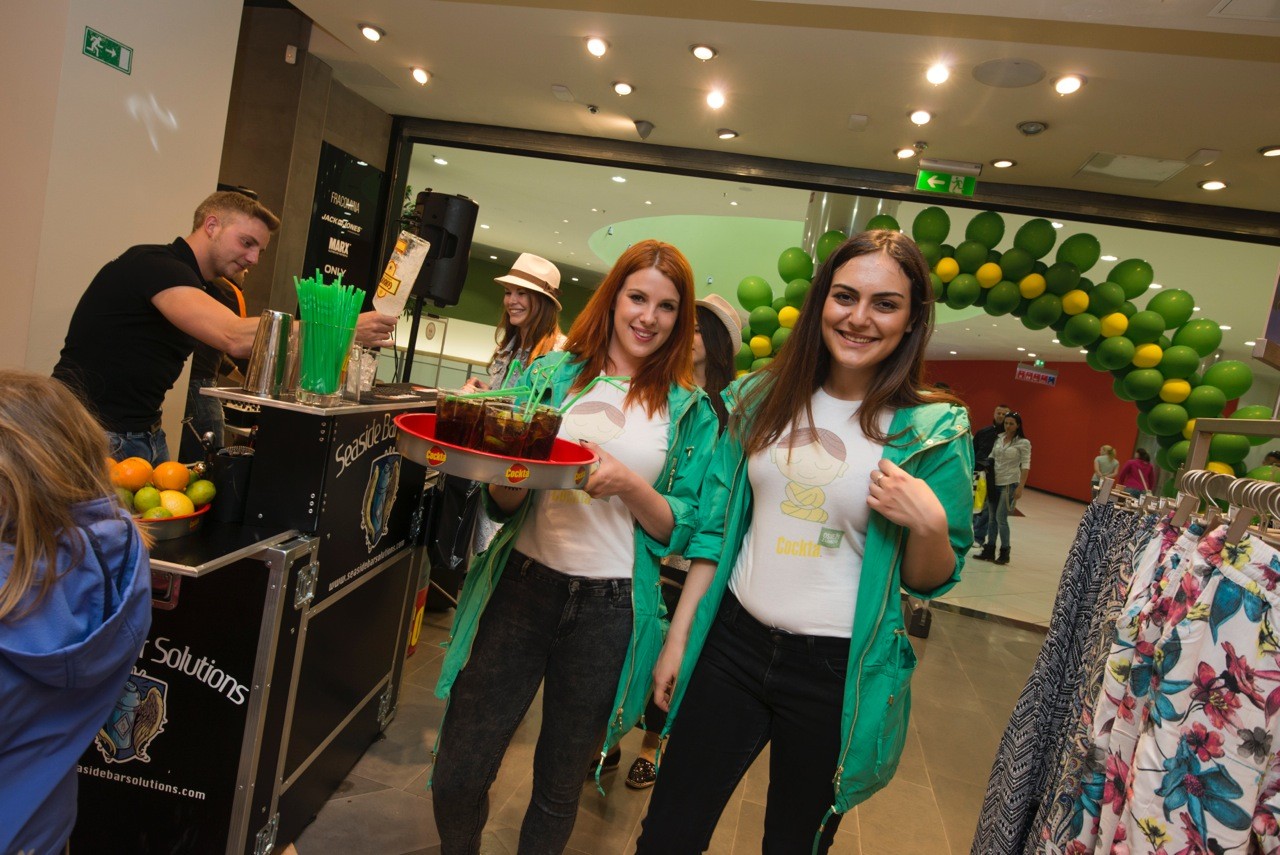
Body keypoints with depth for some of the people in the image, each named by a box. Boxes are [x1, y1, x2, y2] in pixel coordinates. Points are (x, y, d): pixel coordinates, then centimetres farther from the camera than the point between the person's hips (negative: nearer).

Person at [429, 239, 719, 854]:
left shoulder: (690, 411, 1)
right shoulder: (550, 375, 4)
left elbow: (680, 531, 0)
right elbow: (502, 505, 7)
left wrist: (629, 487, -18)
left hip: (611, 611, -1)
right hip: (521, 587, 1)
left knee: (559, 788, 17)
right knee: (456, 780, 8)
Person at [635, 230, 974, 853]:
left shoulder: (934, 429, -8)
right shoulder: (764, 398, 0)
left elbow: (930, 582, -1)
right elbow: (715, 527, 6)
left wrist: (929, 525, -22)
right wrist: (678, 636, 6)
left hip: (838, 674, -2)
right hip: (733, 642, 3)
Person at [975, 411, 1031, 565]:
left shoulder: (1023, 443, -5)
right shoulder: (998, 438, 7)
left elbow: (1025, 466, -8)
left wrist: (1020, 487, -14)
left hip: (1009, 483, -5)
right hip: (994, 482, 5)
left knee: (1001, 518, -7)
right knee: (992, 517, 9)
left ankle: (1004, 553, 7)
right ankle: (989, 551, 17)